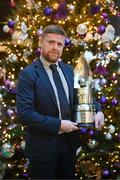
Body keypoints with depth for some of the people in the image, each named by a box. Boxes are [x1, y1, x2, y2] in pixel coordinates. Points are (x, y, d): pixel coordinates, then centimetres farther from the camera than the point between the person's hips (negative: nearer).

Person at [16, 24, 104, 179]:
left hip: (69, 142, 6)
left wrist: (97, 110, -2)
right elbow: (24, 113, -21)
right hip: (43, 146, -6)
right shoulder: (28, 74, -14)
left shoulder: (68, 70, 6)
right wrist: (58, 125, -22)